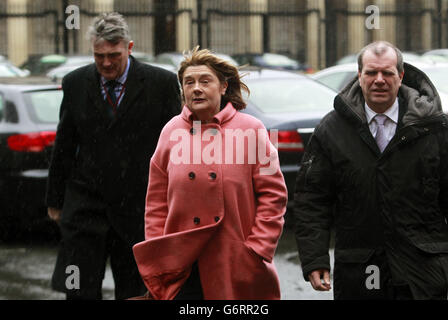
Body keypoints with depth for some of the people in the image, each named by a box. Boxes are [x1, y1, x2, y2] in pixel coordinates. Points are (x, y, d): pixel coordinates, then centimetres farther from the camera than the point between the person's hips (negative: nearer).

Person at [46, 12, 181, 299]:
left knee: (132, 292, 7)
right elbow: (63, 146, 11)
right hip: (85, 206, 1)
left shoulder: (162, 83, -4)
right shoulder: (75, 84, 3)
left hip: (138, 209, -1)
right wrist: (55, 200, 14)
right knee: (79, 290, -6)